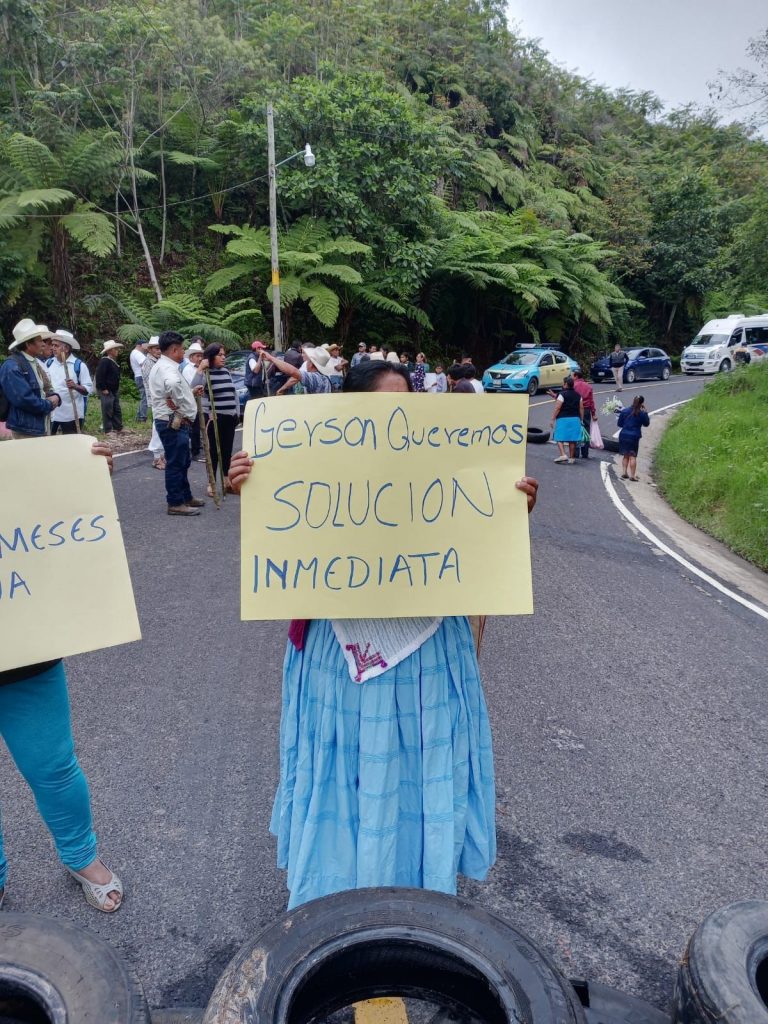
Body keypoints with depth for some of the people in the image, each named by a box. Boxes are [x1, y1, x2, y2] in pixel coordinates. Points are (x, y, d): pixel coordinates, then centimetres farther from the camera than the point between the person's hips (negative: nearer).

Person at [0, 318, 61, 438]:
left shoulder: (35, 362, 13)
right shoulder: (12, 367, -17)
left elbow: (44, 389, 19)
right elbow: (24, 399, -26)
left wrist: (55, 397, -5)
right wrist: (49, 404, -12)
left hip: (41, 426, 9)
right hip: (26, 430, -9)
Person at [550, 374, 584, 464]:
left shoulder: (562, 394, -7)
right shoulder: (577, 395, 11)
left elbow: (557, 408, -12)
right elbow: (581, 408, 11)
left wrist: (552, 419, -8)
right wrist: (581, 420, 17)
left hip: (563, 419, -6)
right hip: (575, 419, 6)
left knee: (559, 438, -1)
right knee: (572, 440, 7)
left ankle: (563, 455, -17)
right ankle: (571, 458, 11)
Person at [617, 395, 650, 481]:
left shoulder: (624, 411, -3)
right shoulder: (642, 413, -9)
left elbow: (619, 424, 2)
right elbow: (646, 423, 8)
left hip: (623, 435, 3)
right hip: (634, 437, -2)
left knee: (625, 455, 14)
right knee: (633, 456, 4)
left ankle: (624, 473, 13)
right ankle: (632, 475, 5)